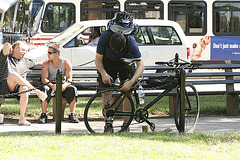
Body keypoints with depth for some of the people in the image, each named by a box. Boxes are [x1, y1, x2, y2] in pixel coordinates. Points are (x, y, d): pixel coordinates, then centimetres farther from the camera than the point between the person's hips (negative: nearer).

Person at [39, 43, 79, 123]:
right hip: (51, 85, 0)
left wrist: (65, 85, -32)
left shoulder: (66, 63, 0)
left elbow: (69, 78, -7)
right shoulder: (46, 64, 0)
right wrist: (51, 85, -31)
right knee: (45, 89, -35)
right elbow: (44, 79, -9)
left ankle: (72, 115, -26)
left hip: (62, 86, 0)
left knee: (73, 89, -30)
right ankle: (43, 115, -33)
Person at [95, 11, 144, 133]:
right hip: (108, 63, 1)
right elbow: (98, 60, -20)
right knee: (106, 92, -9)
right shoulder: (104, 37, -33)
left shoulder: (131, 41, -35)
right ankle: (108, 124, -5)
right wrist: (103, 74, -37)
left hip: (126, 63, -1)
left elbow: (140, 65, -31)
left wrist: (131, 82, -42)